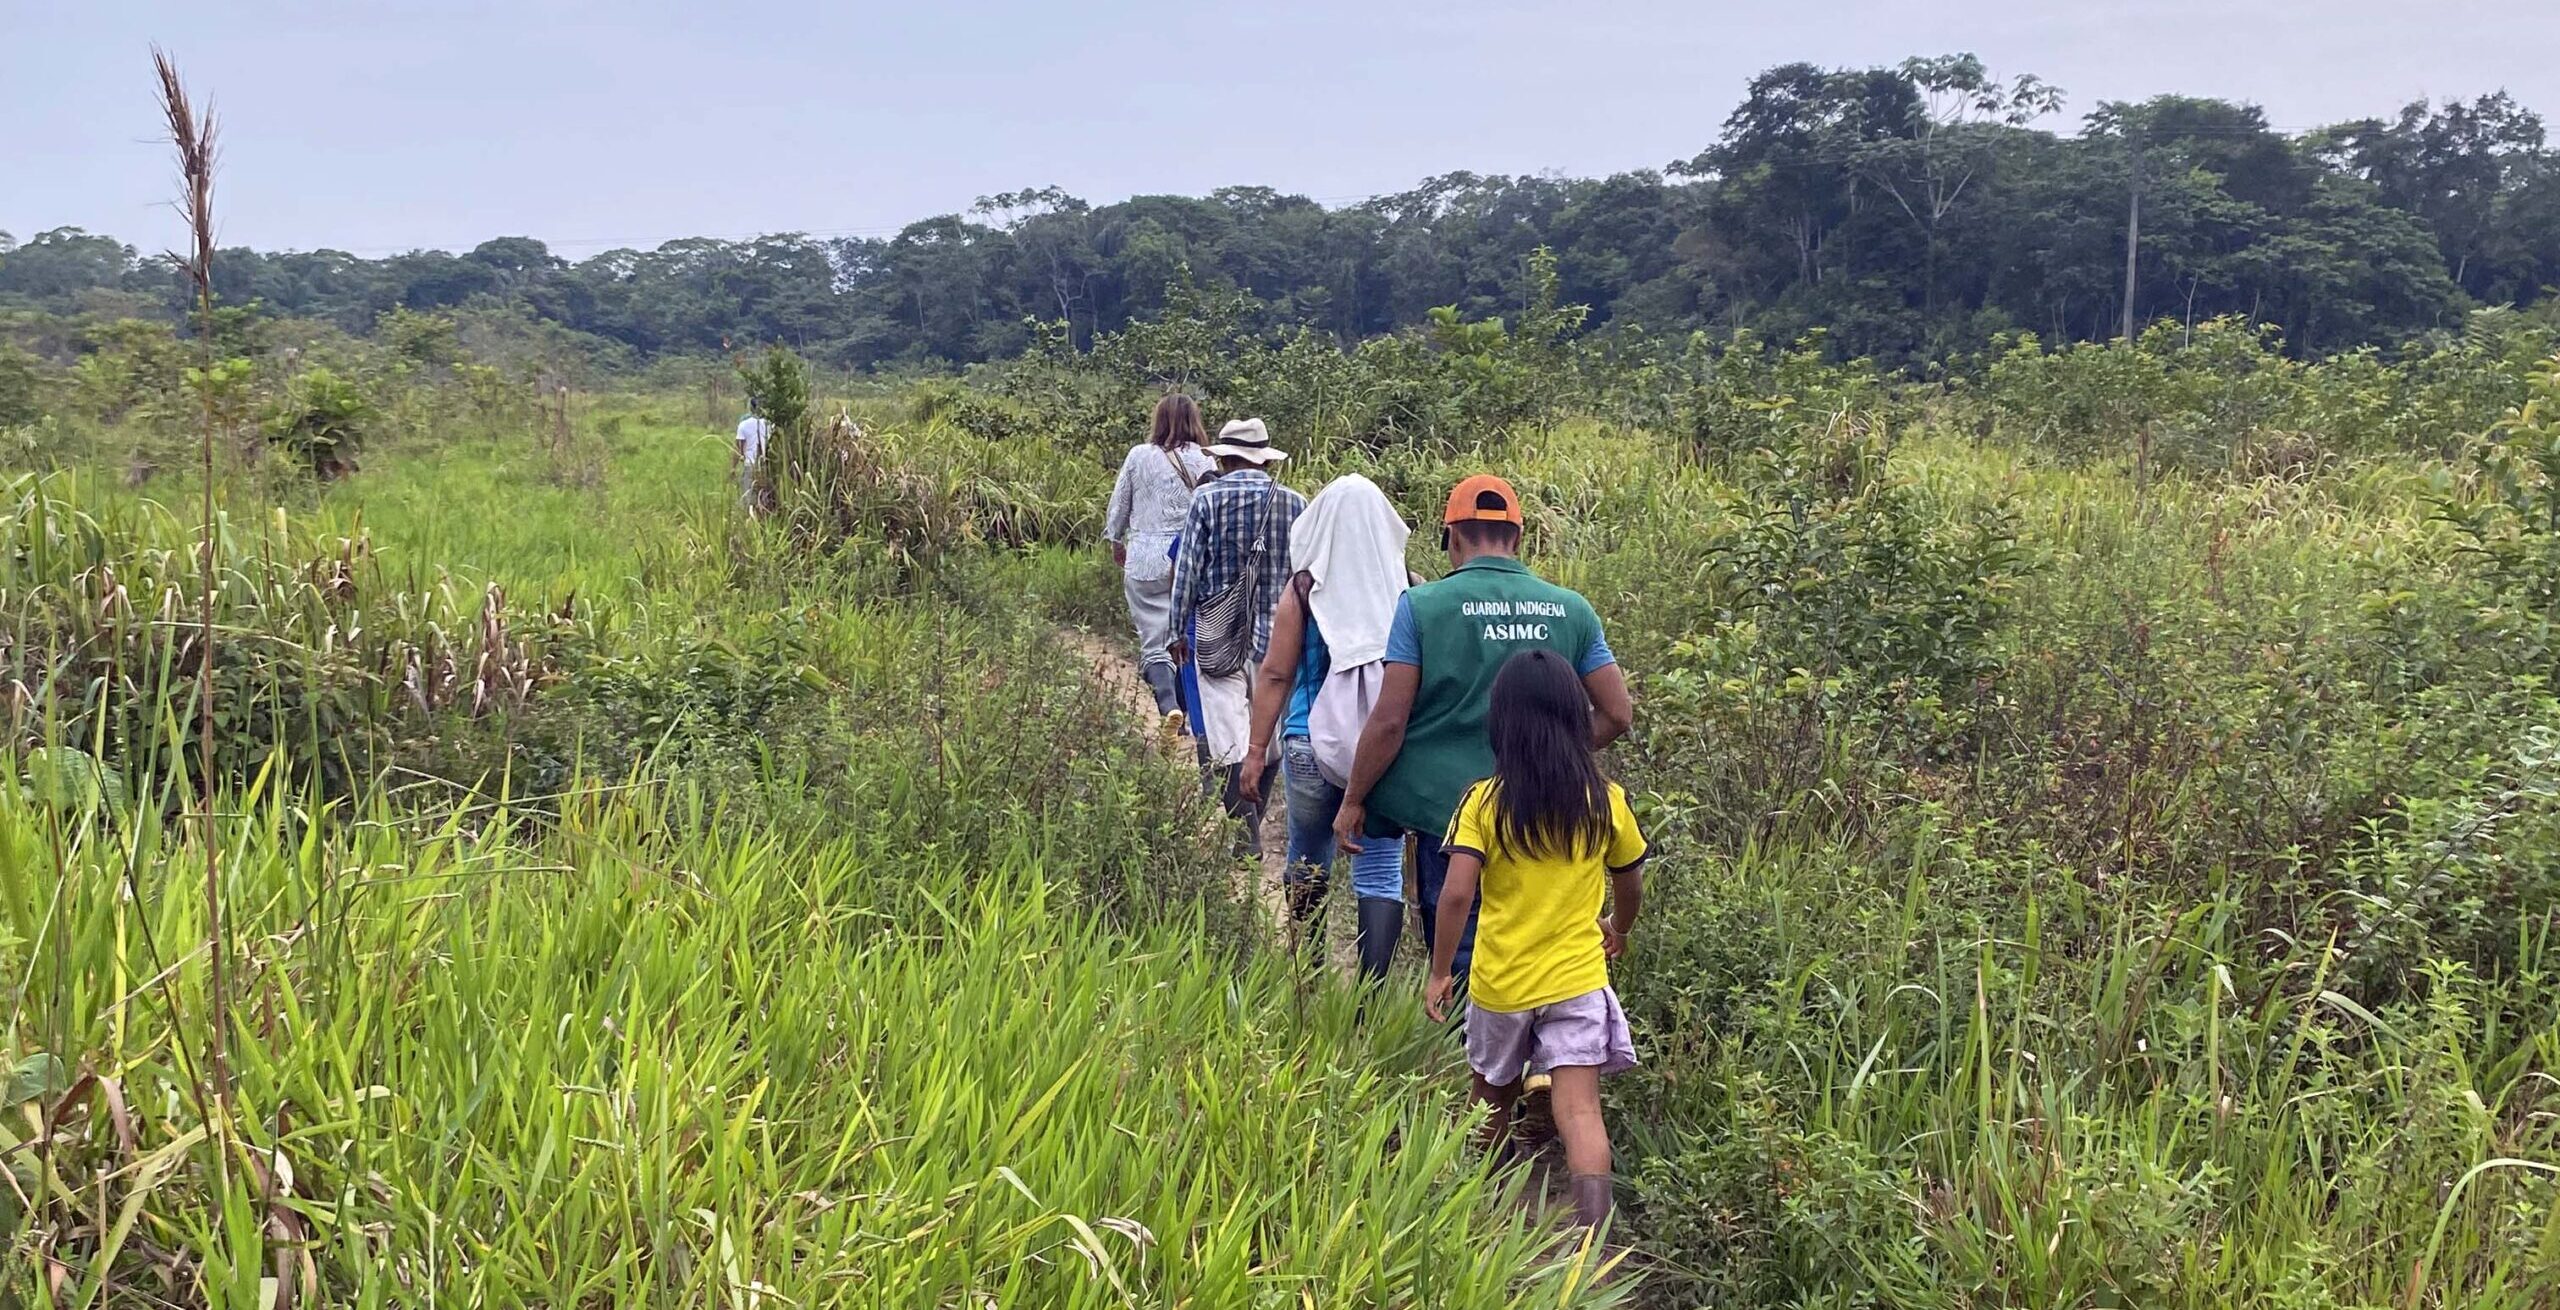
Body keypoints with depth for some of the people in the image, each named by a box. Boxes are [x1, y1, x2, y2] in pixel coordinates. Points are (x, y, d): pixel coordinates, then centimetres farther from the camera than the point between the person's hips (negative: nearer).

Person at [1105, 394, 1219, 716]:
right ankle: (1187, 708, 17)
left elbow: (1119, 504, 10)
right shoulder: (1203, 461, -2)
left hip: (1146, 561, -1)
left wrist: (1116, 541, 26)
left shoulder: (1139, 456, 0)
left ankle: (1169, 708, -14)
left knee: (1154, 643, 1)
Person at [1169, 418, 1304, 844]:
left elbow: (1188, 568, -3)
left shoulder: (1208, 500, -5)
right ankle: (1254, 820, 25)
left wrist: (1179, 629, 7)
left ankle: (1247, 838, -6)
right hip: (1279, 634, 3)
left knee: (1230, 742, -1)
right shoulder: (1295, 503, 2)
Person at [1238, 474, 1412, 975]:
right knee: (1381, 874, 2)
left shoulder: (1304, 590, -6)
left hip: (1312, 746, 0)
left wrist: (1255, 751, 2)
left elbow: (1275, 674, -4)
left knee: (1307, 863, 20)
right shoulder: (1408, 590, -4)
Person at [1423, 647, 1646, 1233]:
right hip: (1578, 979, 0)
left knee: (1494, 1102, 21)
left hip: (1499, 983, 0)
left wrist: (1439, 972, -4)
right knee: (1579, 1110, -6)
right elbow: (1631, 885, 11)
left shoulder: (1484, 801, -10)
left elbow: (1456, 893, -16)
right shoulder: (1606, 800, -3)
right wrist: (1619, 929, 32)